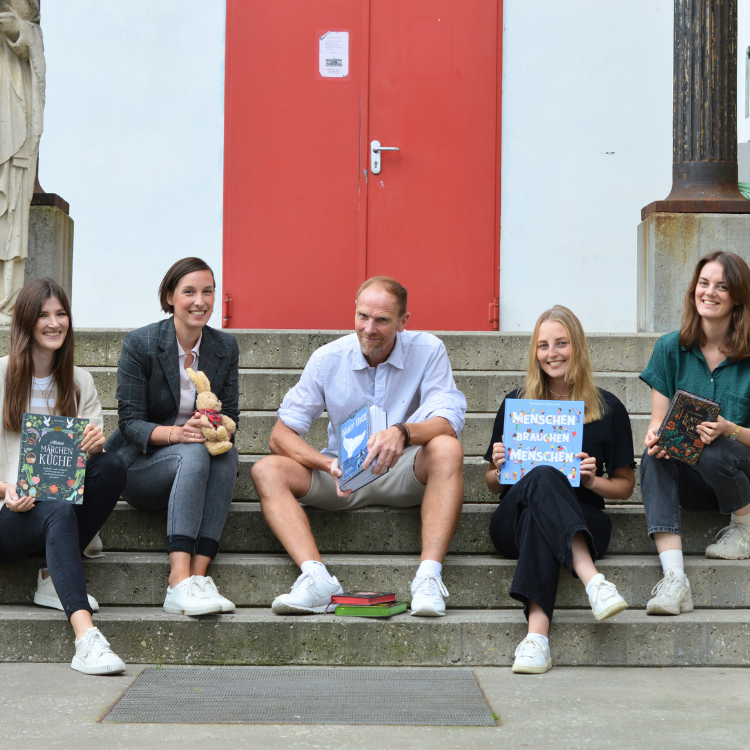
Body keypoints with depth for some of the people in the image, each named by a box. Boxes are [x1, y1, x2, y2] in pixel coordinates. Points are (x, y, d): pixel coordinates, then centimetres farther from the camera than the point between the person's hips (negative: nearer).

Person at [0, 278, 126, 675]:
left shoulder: (79, 382, 14)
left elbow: (91, 454, 8)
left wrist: (94, 447, -17)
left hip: (63, 496, 4)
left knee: (112, 465, -25)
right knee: (57, 511, -37)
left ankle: (54, 579, -17)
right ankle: (86, 639, -53)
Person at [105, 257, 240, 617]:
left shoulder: (225, 347, 4)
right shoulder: (139, 344, -9)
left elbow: (231, 416, 3)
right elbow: (130, 422, -12)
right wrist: (175, 433, -31)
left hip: (197, 465, 4)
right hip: (139, 466, -3)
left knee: (226, 453, -31)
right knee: (194, 454, -35)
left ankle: (198, 576, -40)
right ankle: (180, 583, -47)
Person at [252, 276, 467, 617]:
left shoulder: (427, 351, -7)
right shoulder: (328, 359, -3)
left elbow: (447, 422, -20)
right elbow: (281, 434, -7)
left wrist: (403, 432, -43)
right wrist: (329, 466, -27)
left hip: (405, 473, -2)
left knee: (447, 449, -33)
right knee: (267, 470, -22)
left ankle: (429, 576, -42)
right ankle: (316, 576, -41)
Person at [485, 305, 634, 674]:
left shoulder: (608, 409, 9)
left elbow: (625, 485, 15)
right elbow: (493, 484, 18)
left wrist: (593, 480, -6)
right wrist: (500, 468, -5)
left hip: (583, 521, 0)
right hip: (514, 519, 0)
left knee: (537, 519, -38)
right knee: (543, 476, -36)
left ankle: (537, 630, -54)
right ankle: (592, 578, -55)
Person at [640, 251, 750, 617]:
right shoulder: (671, 348, 2)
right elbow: (657, 422, 2)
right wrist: (655, 436, -22)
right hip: (692, 482, 3)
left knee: (714, 453, -35)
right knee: (653, 457, -28)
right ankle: (674, 577, -41)